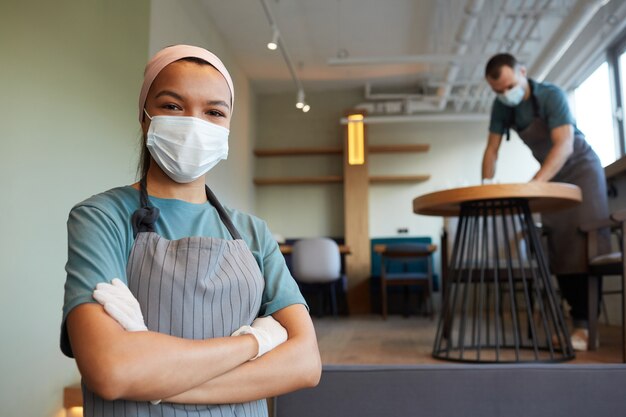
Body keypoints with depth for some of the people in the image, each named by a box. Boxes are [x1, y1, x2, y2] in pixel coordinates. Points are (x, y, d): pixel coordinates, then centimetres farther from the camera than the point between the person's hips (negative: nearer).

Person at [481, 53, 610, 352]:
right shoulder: (501, 107, -9)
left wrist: (534, 184, -47)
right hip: (551, 175, 6)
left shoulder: (551, 95, -25)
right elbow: (492, 150, -3)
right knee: (559, 250, 0)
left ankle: (584, 324, -16)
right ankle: (578, 318, 5)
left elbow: (564, 145, -35)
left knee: (585, 246, -15)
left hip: (581, 168, -6)